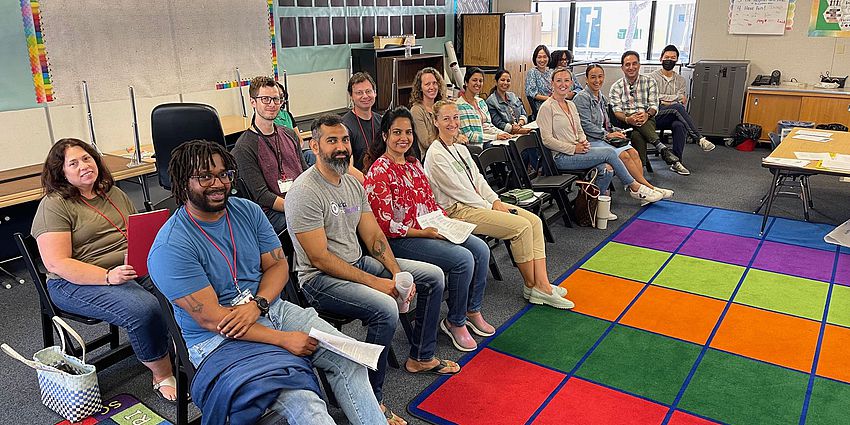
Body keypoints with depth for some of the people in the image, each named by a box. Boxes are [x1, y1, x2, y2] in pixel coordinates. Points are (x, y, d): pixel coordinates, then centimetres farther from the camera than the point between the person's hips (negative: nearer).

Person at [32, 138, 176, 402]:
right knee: (143, 309, -32)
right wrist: (109, 276, -25)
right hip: (79, 282, -6)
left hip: (134, 269, 6)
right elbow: (57, 264, -13)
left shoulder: (114, 193, 17)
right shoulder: (54, 206, -4)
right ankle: (162, 376, -13)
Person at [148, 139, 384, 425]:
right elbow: (211, 318, -19)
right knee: (301, 402, -27)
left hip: (271, 308, 6)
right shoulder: (169, 248, -17)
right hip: (219, 340, -6)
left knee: (348, 359, -9)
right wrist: (283, 339, -22)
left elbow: (278, 264, 5)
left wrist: (256, 305, -16)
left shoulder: (248, 211, 4)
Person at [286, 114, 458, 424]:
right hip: (320, 279, -9)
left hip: (359, 262, 9)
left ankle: (421, 357, 21)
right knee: (385, 308, -34)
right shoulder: (306, 191, -19)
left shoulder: (353, 183, 8)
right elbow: (320, 259, -22)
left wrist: (398, 273, -7)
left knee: (433, 277, 7)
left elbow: (373, 235, 8)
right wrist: (374, 282, -21)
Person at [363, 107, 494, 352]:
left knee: (481, 249, -3)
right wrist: (425, 233, -18)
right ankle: (455, 322, 0)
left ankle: (472, 311, 14)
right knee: (463, 259, -21)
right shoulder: (379, 172, -15)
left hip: (430, 230, 9)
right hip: (401, 240, -8)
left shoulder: (413, 164, 11)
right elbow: (386, 226, -18)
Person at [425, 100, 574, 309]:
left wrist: (496, 201, -1)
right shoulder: (436, 155, -12)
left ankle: (542, 284, -12)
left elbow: (478, 178, 14)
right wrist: (490, 208, -10)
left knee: (534, 221, -6)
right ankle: (531, 286, -4)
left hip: (476, 202, 9)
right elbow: (458, 190, -15)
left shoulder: (461, 149, 17)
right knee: (521, 226, -21)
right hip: (457, 211, -9)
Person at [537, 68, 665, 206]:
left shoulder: (571, 105, 17)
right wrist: (574, 149, -16)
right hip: (560, 157, -7)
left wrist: (583, 142, -2)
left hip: (576, 151, 7)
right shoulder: (547, 107, -8)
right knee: (609, 152, -16)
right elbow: (547, 140, -14)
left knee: (604, 168, -22)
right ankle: (635, 187, 0)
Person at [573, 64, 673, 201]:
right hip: (590, 141, -8)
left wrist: (614, 131, 5)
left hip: (603, 137, 8)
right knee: (624, 156, -22)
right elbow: (586, 125, -17)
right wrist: (607, 135, -16)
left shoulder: (601, 97, 18)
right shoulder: (582, 98, -9)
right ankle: (649, 188, -16)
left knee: (633, 152, -14)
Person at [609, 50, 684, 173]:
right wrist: (627, 119, -25)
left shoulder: (649, 82, 15)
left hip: (647, 121, 1)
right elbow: (617, 110, -1)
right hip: (625, 124, 0)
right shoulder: (616, 87, 13)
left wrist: (647, 114, -20)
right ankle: (662, 148, -46)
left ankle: (640, 167, -46)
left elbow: (654, 105, 5)